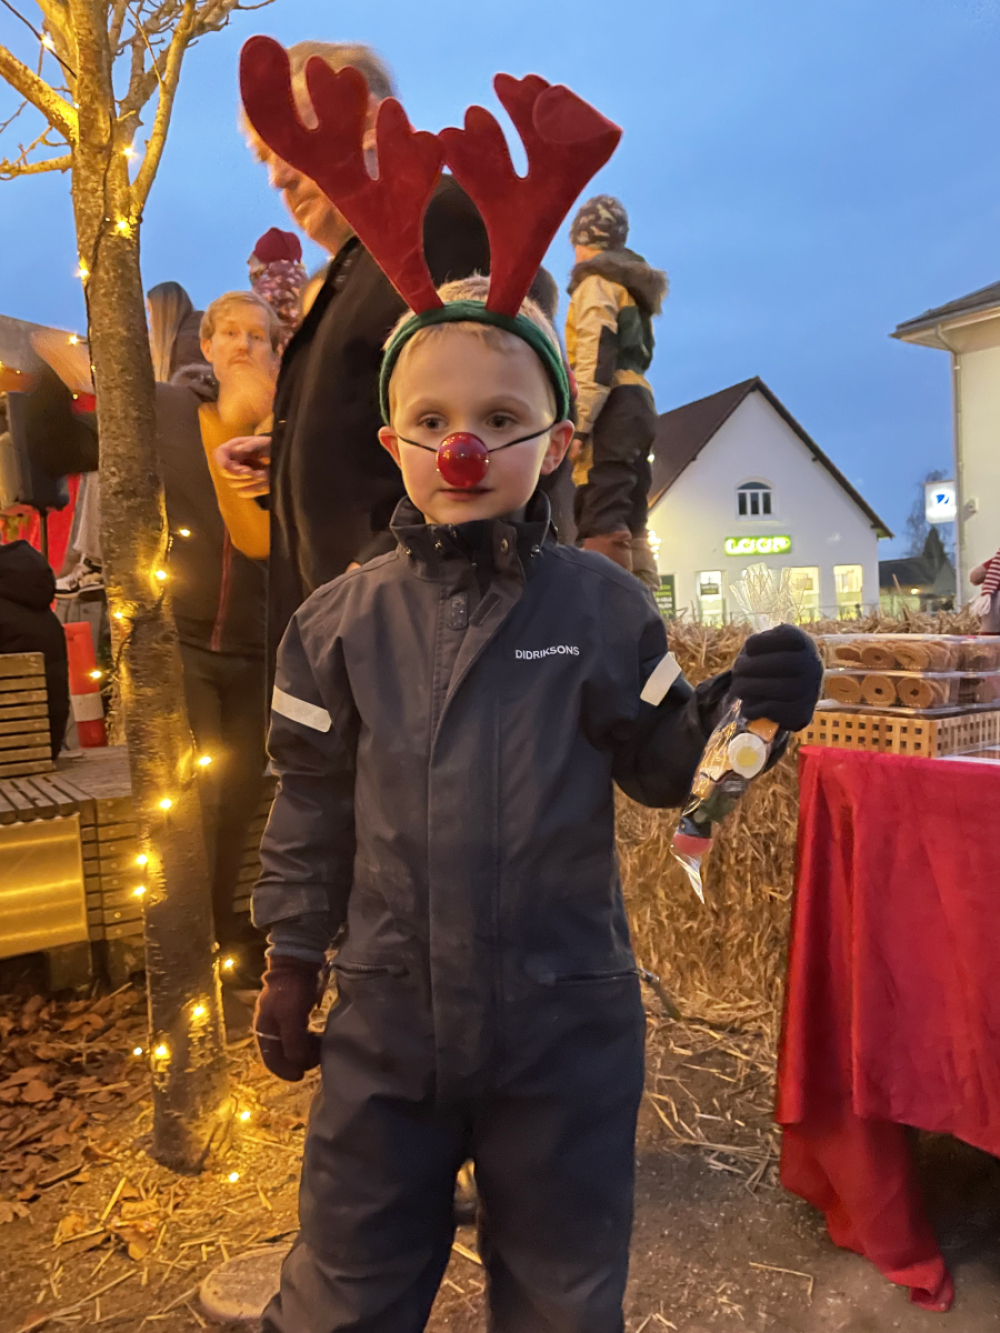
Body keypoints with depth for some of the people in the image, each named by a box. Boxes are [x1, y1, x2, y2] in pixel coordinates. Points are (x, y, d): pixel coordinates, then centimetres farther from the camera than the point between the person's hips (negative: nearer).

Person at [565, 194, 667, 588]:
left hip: (611, 410, -9)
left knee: (601, 526, -16)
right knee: (629, 526, 9)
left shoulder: (596, 280, -1)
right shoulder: (632, 282, 26)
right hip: (638, 404, 9)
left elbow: (595, 357, -14)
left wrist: (580, 424, -19)